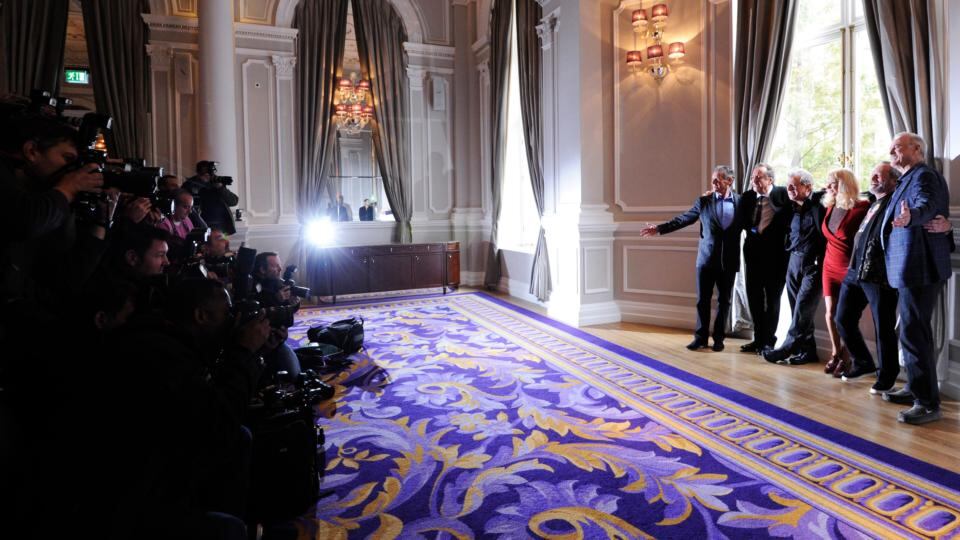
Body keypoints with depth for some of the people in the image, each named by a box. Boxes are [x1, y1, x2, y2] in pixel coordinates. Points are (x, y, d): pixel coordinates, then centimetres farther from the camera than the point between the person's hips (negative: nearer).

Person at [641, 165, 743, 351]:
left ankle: (719, 337, 20)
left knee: (724, 301, 8)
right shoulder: (703, 201, 1)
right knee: (703, 300, 5)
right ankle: (701, 337, 16)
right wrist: (660, 228, -6)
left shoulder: (741, 201, 1)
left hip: (729, 261, 0)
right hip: (706, 259, 0)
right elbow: (683, 219, 1)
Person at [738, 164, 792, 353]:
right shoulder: (747, 197, 5)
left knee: (772, 298, 6)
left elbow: (788, 219, -18)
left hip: (775, 254, -5)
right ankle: (759, 338, 24)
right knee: (754, 297, 11)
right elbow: (742, 222, 7)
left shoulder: (782, 194, -9)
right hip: (753, 253, 5)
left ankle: (769, 340, 17)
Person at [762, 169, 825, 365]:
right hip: (794, 261, 7)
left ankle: (787, 348, 2)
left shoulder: (819, 202, -10)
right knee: (798, 308, 8)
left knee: (802, 309, -4)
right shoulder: (794, 206, 9)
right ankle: (807, 350, 17)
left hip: (813, 264, -7)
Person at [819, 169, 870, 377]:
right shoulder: (830, 206, 6)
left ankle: (845, 358, 9)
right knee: (830, 312, 5)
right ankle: (835, 354, 16)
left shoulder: (862, 208, -15)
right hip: (830, 266, 6)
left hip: (851, 268, -6)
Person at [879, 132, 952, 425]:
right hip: (912, 268, 11)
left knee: (914, 333, -10)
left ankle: (928, 403, -4)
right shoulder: (910, 178, 19)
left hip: (918, 269, -11)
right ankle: (916, 388, 32)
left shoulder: (924, 175, -14)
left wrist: (910, 216, -54)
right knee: (914, 331, 19)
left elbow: (926, 205, -35)